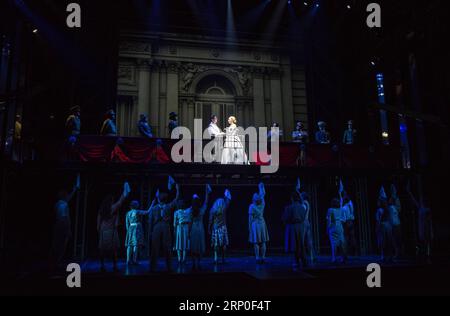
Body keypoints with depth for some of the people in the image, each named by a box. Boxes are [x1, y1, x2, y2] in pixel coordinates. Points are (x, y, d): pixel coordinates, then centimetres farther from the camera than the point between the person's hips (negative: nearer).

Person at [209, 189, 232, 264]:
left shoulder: (212, 210, -2)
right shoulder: (223, 209, -3)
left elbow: (210, 221, -3)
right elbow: (228, 200, 11)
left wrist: (209, 229, 3)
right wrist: (227, 193, 23)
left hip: (215, 228, 1)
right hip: (223, 228, -1)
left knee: (216, 245, 3)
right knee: (223, 244, 4)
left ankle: (216, 259, -2)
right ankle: (223, 259, 3)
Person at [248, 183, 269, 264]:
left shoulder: (252, 206, -10)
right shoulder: (262, 204, -1)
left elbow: (250, 218, -8)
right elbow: (263, 194, 15)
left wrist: (249, 227, 0)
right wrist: (261, 187, 28)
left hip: (255, 224, -3)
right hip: (262, 223, 4)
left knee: (256, 242, -1)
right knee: (263, 242, 6)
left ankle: (258, 258, -2)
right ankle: (263, 258, 7)